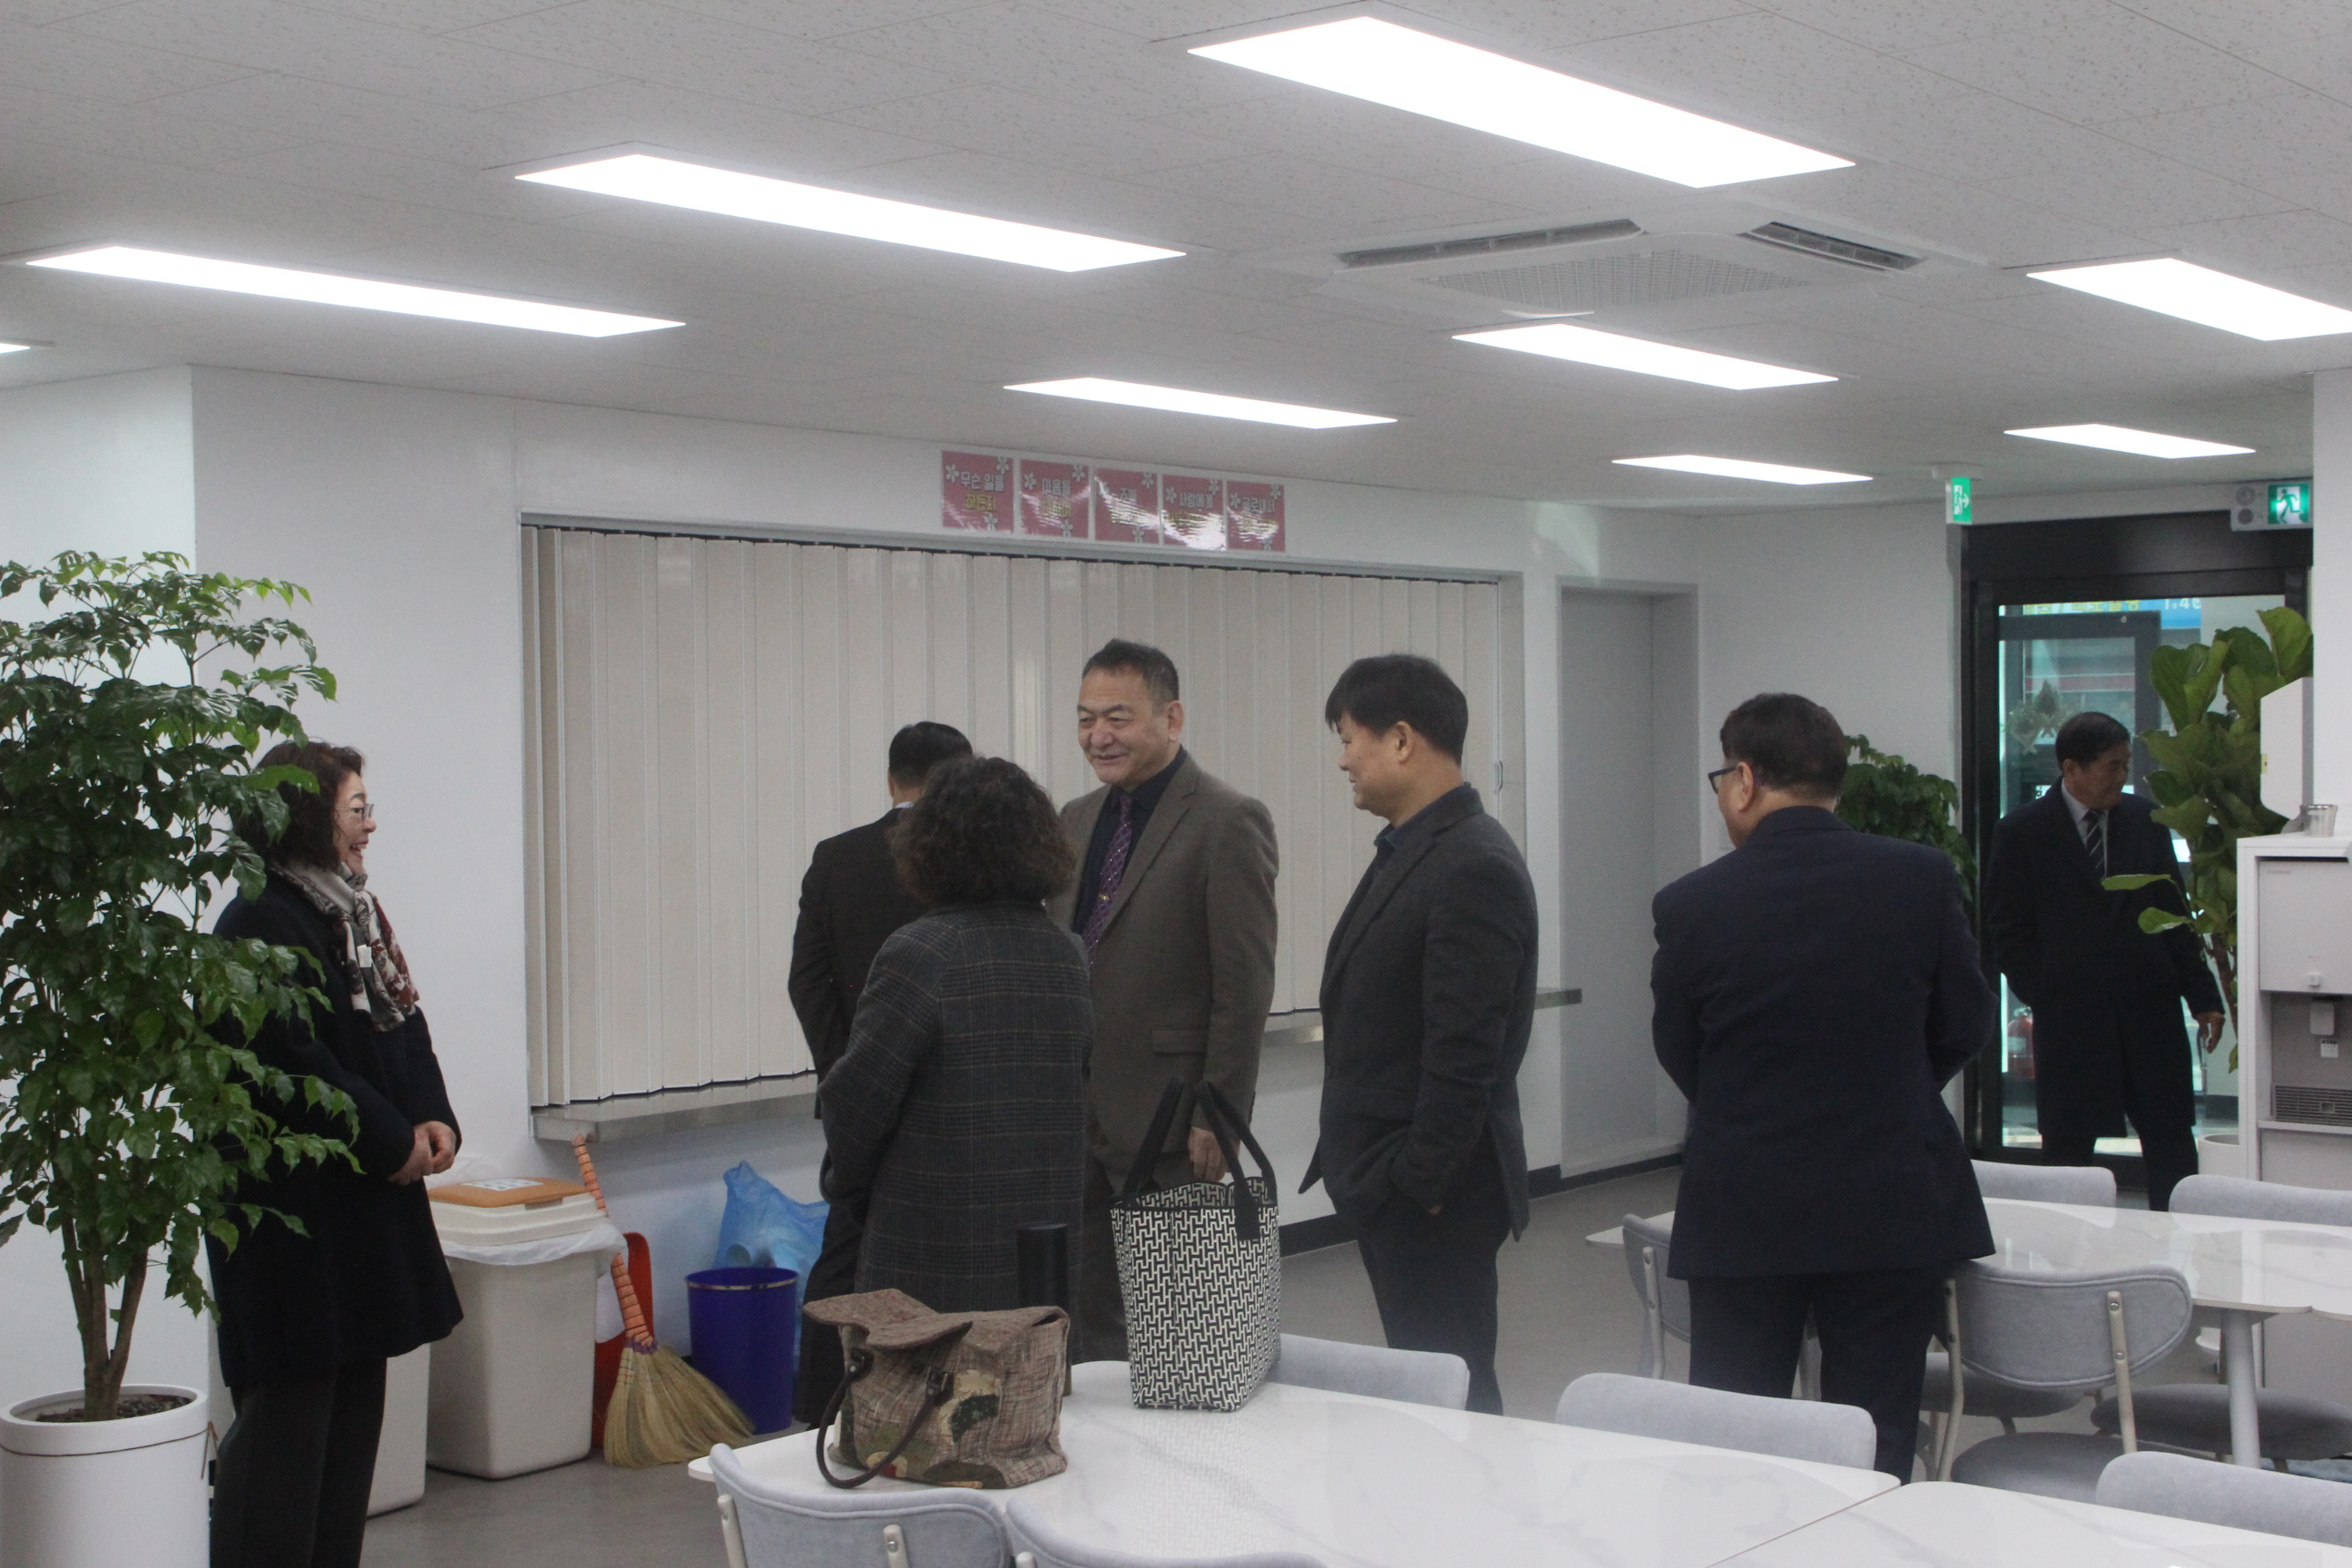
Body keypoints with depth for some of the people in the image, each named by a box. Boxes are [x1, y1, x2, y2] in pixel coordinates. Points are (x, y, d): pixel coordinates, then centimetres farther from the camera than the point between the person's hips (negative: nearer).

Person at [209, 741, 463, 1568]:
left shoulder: (354, 912, 15)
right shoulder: (261, 923, -14)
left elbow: (404, 1028, 15)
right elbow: (294, 1062, -21)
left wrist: (434, 1121, -2)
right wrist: (392, 1140, -15)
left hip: (369, 1197, 10)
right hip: (293, 1202, -9)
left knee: (355, 1399, 13)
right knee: (292, 1403, -6)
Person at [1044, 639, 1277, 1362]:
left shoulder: (1229, 822, -10)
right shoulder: (1077, 820, 14)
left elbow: (1245, 988, -13)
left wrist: (1216, 1120, -16)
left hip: (1169, 1127, -7)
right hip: (1077, 1119, 7)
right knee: (1093, 1321, 12)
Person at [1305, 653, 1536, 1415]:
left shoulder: (1474, 868, -19)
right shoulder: (1409, 851, 13)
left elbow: (1464, 1056, -22)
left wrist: (1418, 1183, -20)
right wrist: (1365, 1172, 16)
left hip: (1434, 1200, -10)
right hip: (1387, 1182, 10)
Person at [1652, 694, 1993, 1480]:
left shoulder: (1691, 905, -10)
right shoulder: (1923, 878, -7)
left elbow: (1678, 1056, 2)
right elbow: (1965, 1028, 4)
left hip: (1741, 1214, 0)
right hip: (1893, 1207, 1)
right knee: (1876, 1451, 8)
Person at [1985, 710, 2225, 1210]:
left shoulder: (2146, 820, 9)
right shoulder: (2022, 831, -2)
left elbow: (2175, 915, 11)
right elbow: (2009, 930, -1)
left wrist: (2202, 995, 6)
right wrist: (2044, 999, -9)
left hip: (2150, 1005, 3)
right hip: (2069, 1014, -3)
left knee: (2172, 1141, 3)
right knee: (2067, 1149, 2)